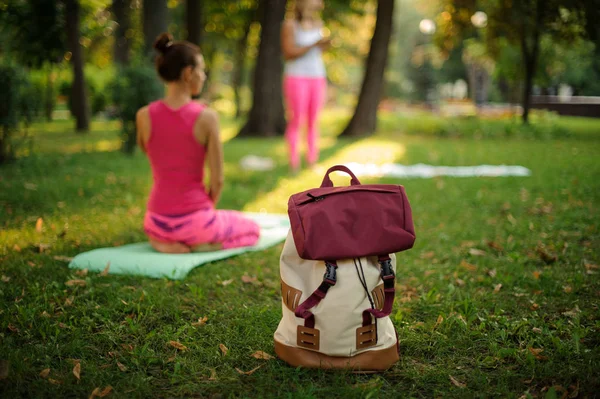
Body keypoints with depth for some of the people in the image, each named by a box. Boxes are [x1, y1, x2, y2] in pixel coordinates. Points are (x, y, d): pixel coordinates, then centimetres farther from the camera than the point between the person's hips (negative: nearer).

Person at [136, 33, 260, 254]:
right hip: (193, 221, -4)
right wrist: (208, 210, 7)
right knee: (251, 229, 27)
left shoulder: (144, 115, -7)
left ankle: (165, 242, 8)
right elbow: (217, 180, -10)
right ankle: (196, 244, 0)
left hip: (158, 220, 4)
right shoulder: (207, 117, -16)